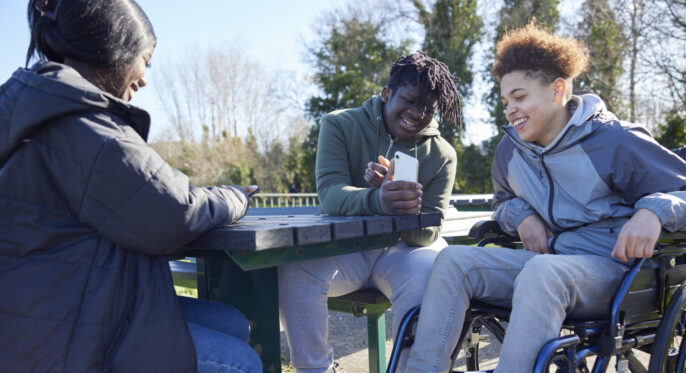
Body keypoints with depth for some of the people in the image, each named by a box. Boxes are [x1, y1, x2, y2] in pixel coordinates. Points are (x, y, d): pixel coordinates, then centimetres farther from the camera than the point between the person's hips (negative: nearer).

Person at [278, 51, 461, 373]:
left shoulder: (442, 155, 0)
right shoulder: (340, 125, -3)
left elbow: (428, 234, -6)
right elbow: (330, 194, -19)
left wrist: (407, 211, -31)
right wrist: (377, 201, -42)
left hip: (404, 249, 1)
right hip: (344, 244, 0)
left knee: (428, 280, -33)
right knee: (294, 268, -30)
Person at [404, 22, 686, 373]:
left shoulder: (615, 142, -8)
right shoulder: (510, 149, 10)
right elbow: (503, 200, 29)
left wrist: (653, 211, -28)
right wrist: (521, 215, 4)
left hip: (610, 268, -5)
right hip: (544, 260, 6)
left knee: (541, 272, -39)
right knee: (454, 259, -15)